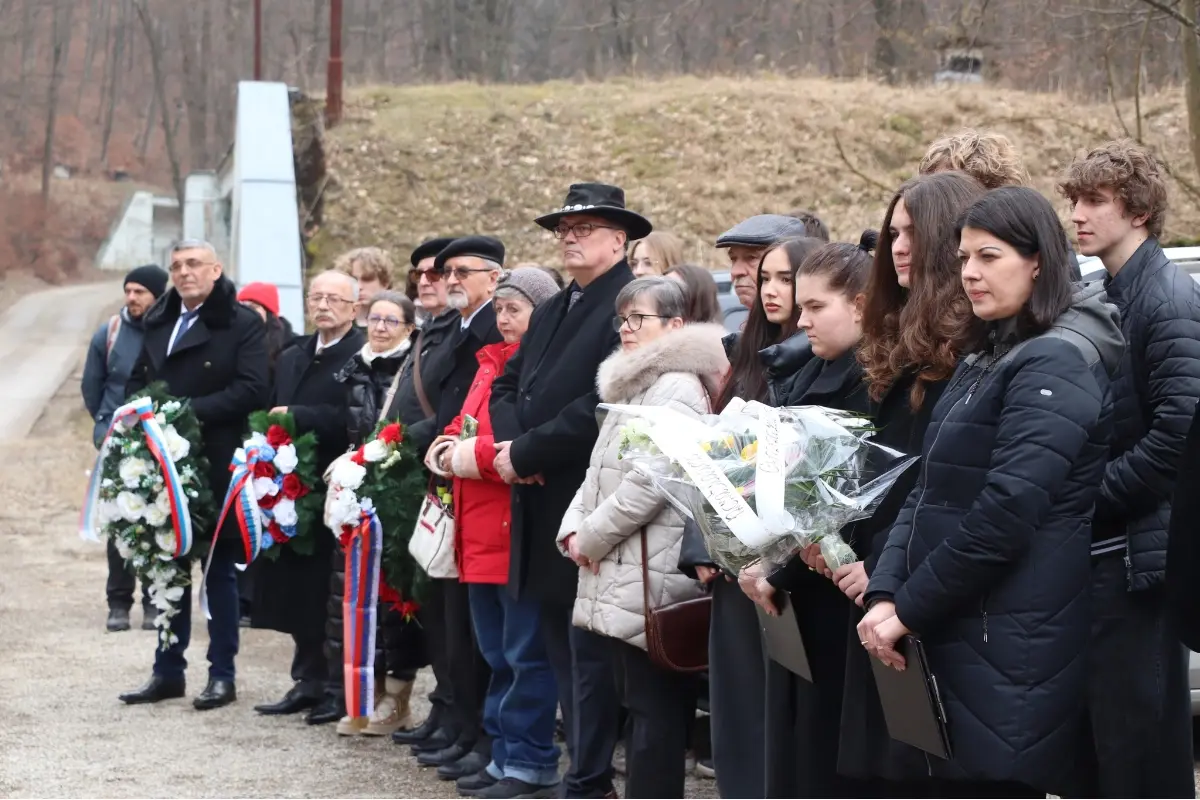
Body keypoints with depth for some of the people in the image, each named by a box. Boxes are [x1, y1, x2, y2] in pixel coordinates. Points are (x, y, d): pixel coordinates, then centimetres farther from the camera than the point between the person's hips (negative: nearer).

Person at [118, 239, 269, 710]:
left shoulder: (243, 324, -5)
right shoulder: (157, 321, 15)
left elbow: (251, 389, -15)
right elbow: (137, 381, 20)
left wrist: (190, 411, -20)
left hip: (217, 465, -6)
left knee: (219, 571, 3)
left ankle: (222, 675, 10)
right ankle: (168, 671, 18)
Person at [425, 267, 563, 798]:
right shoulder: (491, 363, 17)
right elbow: (463, 428, 23)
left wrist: (477, 455, -18)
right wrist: (448, 448, 2)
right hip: (480, 533, 9)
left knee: (525, 654, -2)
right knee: (496, 653, 16)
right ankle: (502, 749, 25)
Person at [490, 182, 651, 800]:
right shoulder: (550, 312, 19)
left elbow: (603, 403, -21)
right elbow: (507, 386, 18)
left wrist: (525, 454, -15)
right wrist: (510, 442, -3)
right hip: (543, 510, 9)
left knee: (590, 651, -3)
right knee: (562, 649, 14)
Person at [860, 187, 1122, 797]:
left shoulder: (1058, 364, -11)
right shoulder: (983, 361, 19)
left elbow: (1005, 515, -19)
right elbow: (926, 492, 14)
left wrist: (908, 610, -14)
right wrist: (884, 593, -1)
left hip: (1010, 648, -9)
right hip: (954, 632, 9)